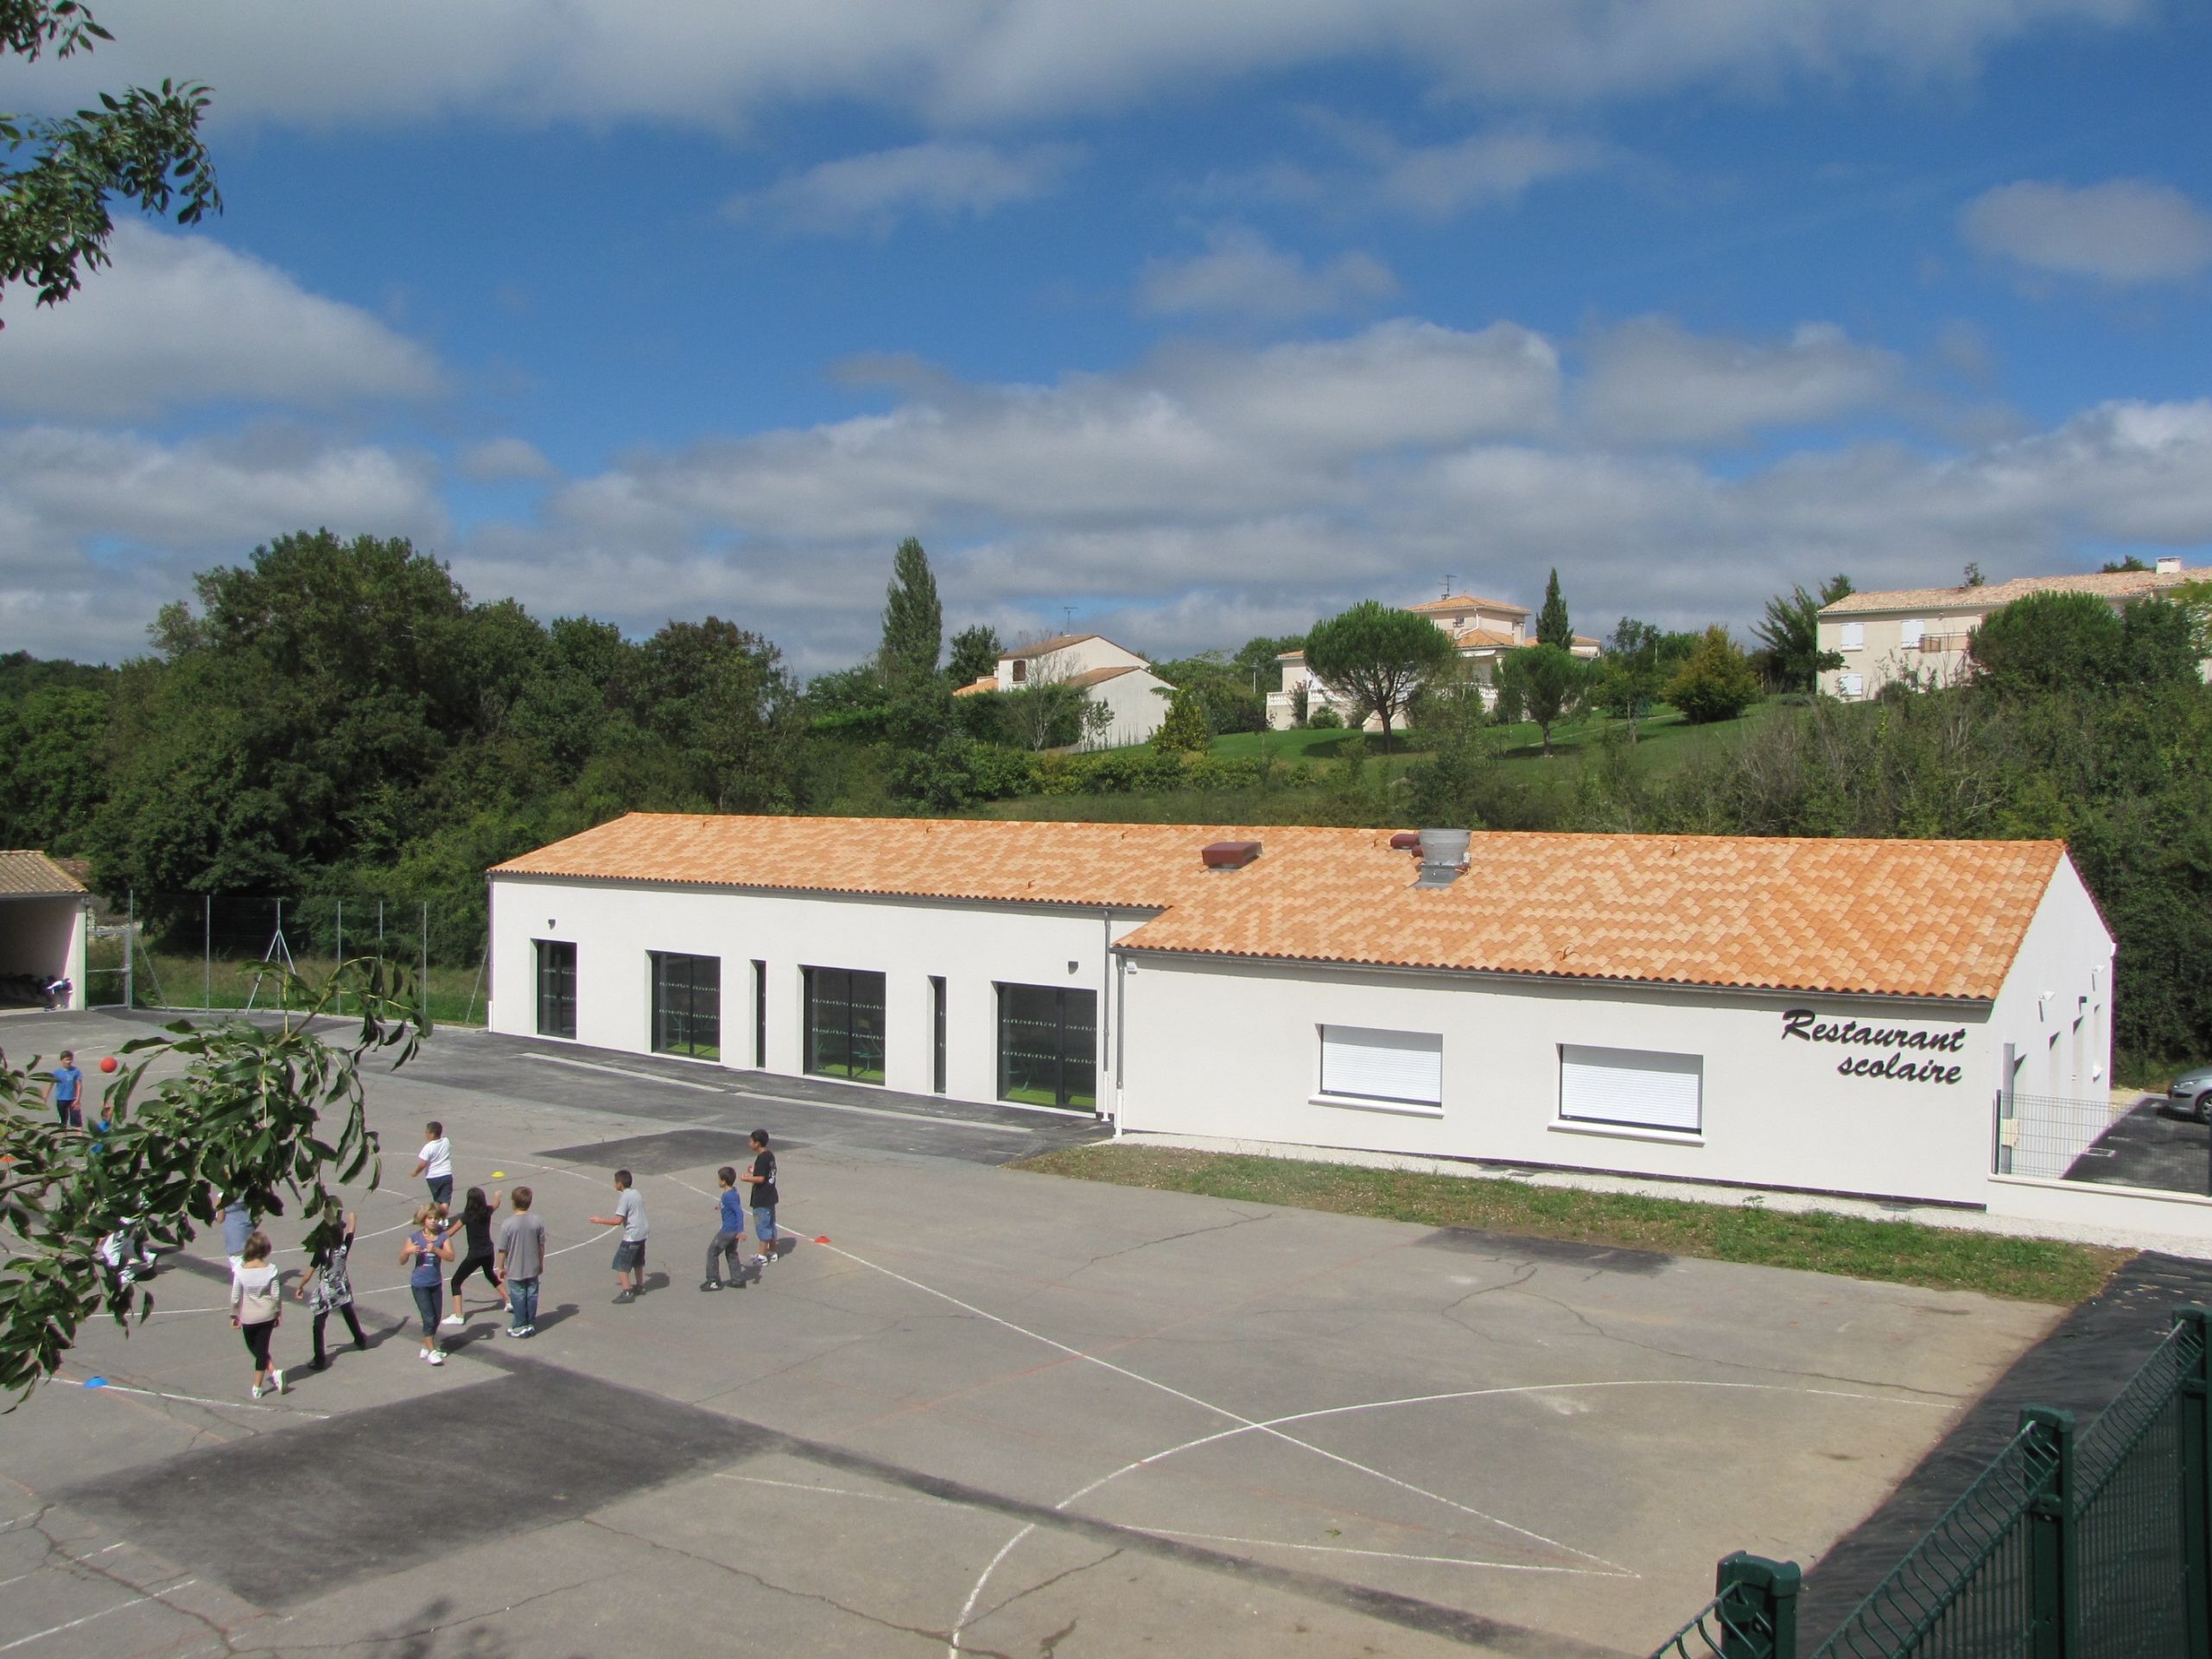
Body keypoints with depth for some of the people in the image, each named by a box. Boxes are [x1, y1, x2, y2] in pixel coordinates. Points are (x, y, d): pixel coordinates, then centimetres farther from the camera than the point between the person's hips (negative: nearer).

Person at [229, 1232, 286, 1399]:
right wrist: (279, 1313, 7)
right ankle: (257, 1387, 15)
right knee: (262, 1348, 12)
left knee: (254, 1348, 20)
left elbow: (235, 1297, -10)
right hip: (267, 1315, 1)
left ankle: (273, 1372, 6)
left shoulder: (240, 1270, -16)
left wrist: (234, 1315, 6)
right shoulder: (271, 1269, -14)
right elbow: (276, 1295, -8)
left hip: (248, 1317, -1)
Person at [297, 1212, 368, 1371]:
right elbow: (351, 1232, 7)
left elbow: (309, 1272, -14)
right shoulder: (345, 1248, -12)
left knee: (318, 1325, 0)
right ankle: (360, 1341, 47)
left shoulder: (322, 1252, -21)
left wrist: (300, 1287, 2)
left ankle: (320, 1360, -7)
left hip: (325, 1293, -5)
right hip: (343, 1290, 5)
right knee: (350, 1316, 28)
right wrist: (352, 1218, 25)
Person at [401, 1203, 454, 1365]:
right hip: (419, 1284, -3)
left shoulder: (442, 1236, -3)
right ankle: (431, 1351, 1)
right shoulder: (415, 1237, -6)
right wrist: (408, 1251, -25)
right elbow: (402, 1261, -5)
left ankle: (427, 1348, 28)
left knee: (436, 1319, 11)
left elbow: (451, 1256, -17)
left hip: (436, 1283, 3)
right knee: (429, 1318, -7)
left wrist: (435, 1249, -31)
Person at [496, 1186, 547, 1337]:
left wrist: (501, 1267, 2)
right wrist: (541, 1263, 16)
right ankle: (531, 1323, 24)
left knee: (518, 1298, 8)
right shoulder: (537, 1222, -8)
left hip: (515, 1270, -3)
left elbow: (503, 1249, -11)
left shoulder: (507, 1224, -18)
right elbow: (541, 1245, 2)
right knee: (532, 1295, 14)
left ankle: (519, 1327, 17)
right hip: (533, 1268, 3)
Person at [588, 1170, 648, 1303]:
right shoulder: (636, 1193, 8)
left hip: (631, 1237, -9)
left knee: (621, 1264, -4)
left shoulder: (625, 1197, -18)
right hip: (641, 1234, 9)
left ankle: (626, 1292, -10)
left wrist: (600, 1220, -13)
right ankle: (640, 1286, 37)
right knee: (637, 1262, 25)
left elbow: (618, 1220, -22)